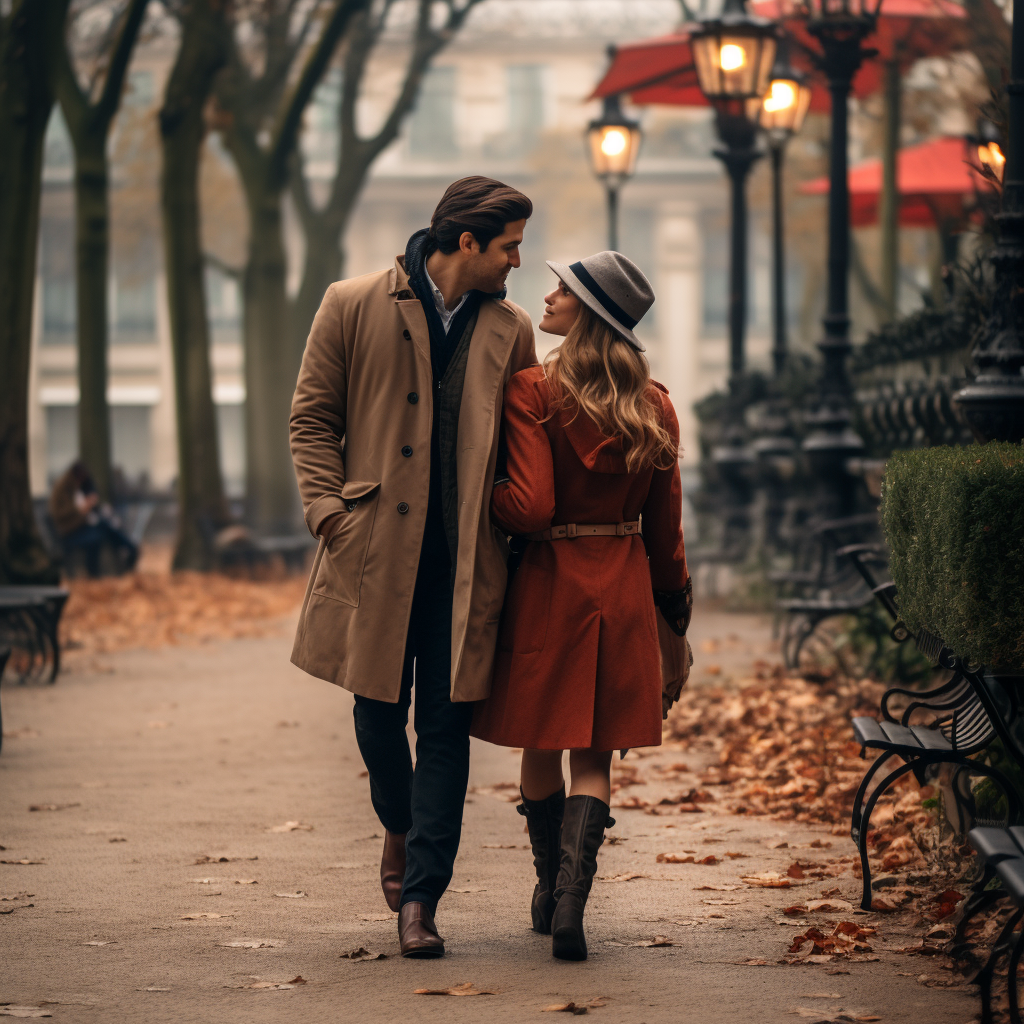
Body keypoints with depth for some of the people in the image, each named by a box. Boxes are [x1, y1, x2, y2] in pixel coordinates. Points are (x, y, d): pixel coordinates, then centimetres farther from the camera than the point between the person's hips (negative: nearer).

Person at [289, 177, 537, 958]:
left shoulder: (510, 331, 9)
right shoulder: (353, 308, 1)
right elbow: (312, 418, 4)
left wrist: (513, 528, 0)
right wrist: (329, 510, -7)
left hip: (464, 562, 1)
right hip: (375, 549, -1)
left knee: (446, 726, -2)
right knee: (378, 714, 9)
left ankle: (420, 897, 2)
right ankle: (402, 830, 38)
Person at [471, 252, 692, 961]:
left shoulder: (533, 391, -13)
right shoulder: (654, 405, 2)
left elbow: (529, 508, -19)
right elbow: (665, 525, 7)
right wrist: (675, 609, 17)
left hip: (549, 582, -3)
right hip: (623, 587, 3)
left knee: (542, 749, 14)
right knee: (593, 755, 6)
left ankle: (552, 891, 26)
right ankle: (571, 897, -11)